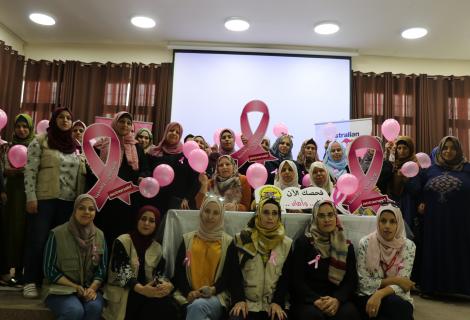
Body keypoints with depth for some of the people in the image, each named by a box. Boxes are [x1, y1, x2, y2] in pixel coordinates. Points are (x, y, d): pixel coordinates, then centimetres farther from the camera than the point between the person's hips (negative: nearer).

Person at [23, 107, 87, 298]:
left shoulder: (75, 146, 13)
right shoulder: (40, 141, -1)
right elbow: (30, 170, -6)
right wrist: (31, 197, -12)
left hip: (68, 202, 4)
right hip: (44, 199, -4)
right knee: (38, 241, 1)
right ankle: (31, 282, 13)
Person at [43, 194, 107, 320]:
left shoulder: (99, 235, 4)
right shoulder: (57, 234, -8)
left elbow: (102, 269, 5)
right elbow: (50, 269, -5)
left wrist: (93, 288, -14)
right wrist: (74, 287, -12)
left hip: (89, 288, 3)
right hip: (60, 289, -3)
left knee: (95, 307, -29)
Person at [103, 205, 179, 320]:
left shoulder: (157, 248, 12)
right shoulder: (122, 242, -3)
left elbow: (159, 275, 4)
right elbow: (123, 273, -15)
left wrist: (167, 285, -21)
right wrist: (142, 289, -32)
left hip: (147, 291, 5)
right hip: (123, 293, -5)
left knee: (168, 304, -26)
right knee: (158, 302, -31)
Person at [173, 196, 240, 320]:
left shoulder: (228, 242, 9)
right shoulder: (188, 239, 14)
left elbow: (231, 275, 3)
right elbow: (179, 270, 7)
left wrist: (213, 289, -14)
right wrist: (188, 292, -10)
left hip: (217, 296, 0)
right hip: (188, 295, 1)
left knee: (198, 305, -35)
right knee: (196, 306, -36)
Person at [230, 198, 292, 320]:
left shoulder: (286, 244, 7)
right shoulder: (242, 239, 3)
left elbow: (286, 277, 5)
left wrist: (278, 302, -8)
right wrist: (238, 299, -11)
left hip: (274, 304, 2)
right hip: (246, 302, -1)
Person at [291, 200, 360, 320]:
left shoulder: (346, 246, 10)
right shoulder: (303, 242, 1)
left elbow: (351, 280, 3)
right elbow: (297, 279, -4)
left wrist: (337, 299, -17)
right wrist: (316, 300, -19)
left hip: (337, 298, 2)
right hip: (308, 299, -2)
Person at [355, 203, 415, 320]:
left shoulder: (408, 246, -4)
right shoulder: (365, 243, -7)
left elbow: (400, 284, -11)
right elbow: (363, 282, -9)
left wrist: (379, 294, -28)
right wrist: (393, 280, -15)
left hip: (398, 298, 1)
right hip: (368, 297, -1)